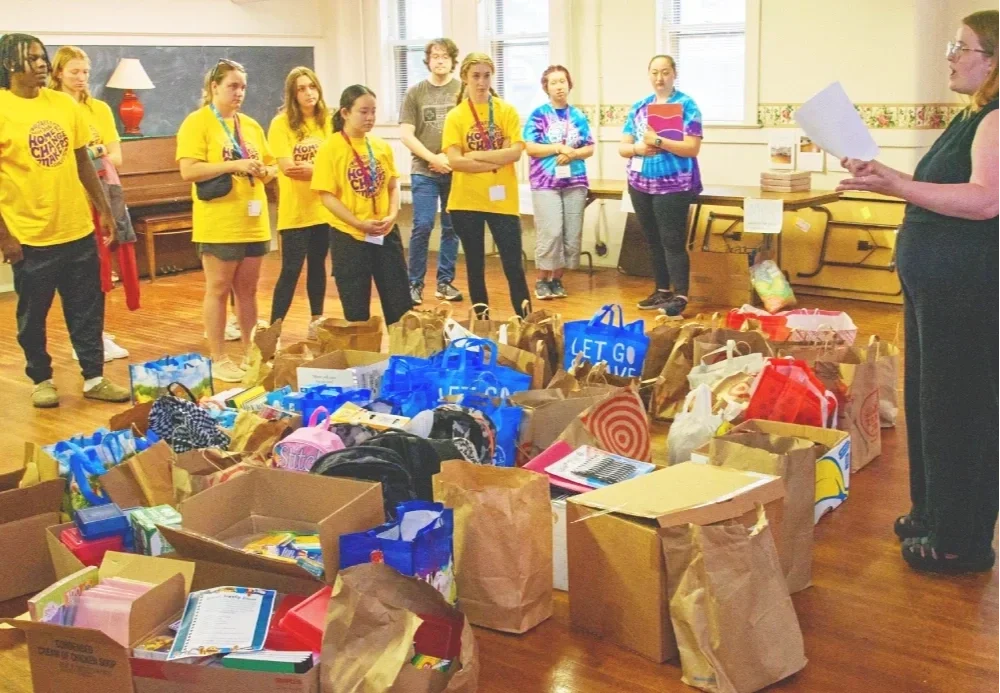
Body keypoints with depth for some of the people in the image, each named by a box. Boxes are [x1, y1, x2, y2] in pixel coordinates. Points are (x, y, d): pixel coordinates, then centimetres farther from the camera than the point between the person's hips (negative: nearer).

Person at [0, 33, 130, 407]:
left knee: (88, 310, 10)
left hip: (78, 229, 4)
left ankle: (94, 378, 22)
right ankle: (41, 380, 26)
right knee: (33, 314, 10)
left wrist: (104, 210, 12)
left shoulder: (63, 104, 5)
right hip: (30, 236, -4)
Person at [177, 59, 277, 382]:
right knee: (218, 289, 1)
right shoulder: (197, 123, -5)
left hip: (253, 222, 6)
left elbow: (270, 165, 20)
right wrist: (234, 165, -21)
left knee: (247, 289, 12)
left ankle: (250, 352, 21)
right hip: (218, 224, -6)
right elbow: (188, 171, -15)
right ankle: (218, 359, 8)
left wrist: (265, 171, -4)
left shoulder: (251, 126, 14)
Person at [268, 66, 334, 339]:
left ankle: (317, 321, 25)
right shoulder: (282, 123, -8)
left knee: (317, 264, 13)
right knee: (291, 269, -6)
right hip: (295, 210, -4)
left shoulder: (328, 121, 5)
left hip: (324, 208, 4)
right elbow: (288, 168, -14)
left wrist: (308, 168, -18)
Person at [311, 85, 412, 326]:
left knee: (400, 306, 8)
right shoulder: (330, 148, -8)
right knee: (357, 311, 6)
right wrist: (359, 223, -19)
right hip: (349, 236, -4)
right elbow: (327, 196, -11)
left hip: (386, 234, 4)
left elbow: (392, 187, 11)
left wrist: (392, 215, -8)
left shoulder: (382, 146, 6)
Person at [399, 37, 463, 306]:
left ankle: (445, 282, 16)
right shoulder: (415, 92, 4)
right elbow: (406, 134, 0)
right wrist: (433, 158, -9)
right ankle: (415, 283, 5)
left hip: (456, 171, 1)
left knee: (452, 228, 6)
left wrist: (452, 157, -9)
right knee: (422, 226, -6)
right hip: (424, 171, -1)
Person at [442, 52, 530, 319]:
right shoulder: (455, 116, 0)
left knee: (513, 264, 2)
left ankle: (525, 319, 10)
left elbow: (515, 152, -9)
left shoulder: (507, 111, 2)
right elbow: (454, 161, -10)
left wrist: (477, 155, -12)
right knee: (475, 264, 9)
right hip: (466, 201, 0)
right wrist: (497, 161, -13)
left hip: (502, 200, 0)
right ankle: (481, 318, 20)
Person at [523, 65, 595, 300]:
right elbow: (530, 148, -6)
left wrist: (572, 154, -10)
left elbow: (590, 148, 8)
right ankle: (542, 279, 2)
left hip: (575, 182, 4)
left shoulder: (578, 116, 10)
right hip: (545, 182, -4)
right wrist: (559, 148, -11)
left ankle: (557, 278, 13)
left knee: (572, 235, 2)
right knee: (550, 232, -12)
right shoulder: (539, 114, 1)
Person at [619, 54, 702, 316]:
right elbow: (622, 147, 10)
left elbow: (692, 148, -15)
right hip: (640, 184, 6)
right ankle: (661, 291, 21)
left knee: (672, 241, -7)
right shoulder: (639, 107, 11)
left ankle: (680, 296, -3)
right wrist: (638, 148, -12)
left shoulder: (686, 105, -6)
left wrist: (658, 142, -24)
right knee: (654, 240, 12)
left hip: (673, 186, -6)